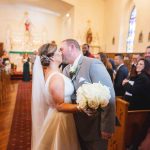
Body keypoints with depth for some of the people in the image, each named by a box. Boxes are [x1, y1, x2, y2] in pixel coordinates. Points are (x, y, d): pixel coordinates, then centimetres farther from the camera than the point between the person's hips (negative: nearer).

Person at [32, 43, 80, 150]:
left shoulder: (48, 72, 1)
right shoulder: (56, 77, -28)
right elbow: (60, 106, -25)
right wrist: (80, 107, -35)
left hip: (53, 115, 9)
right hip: (61, 118, -9)